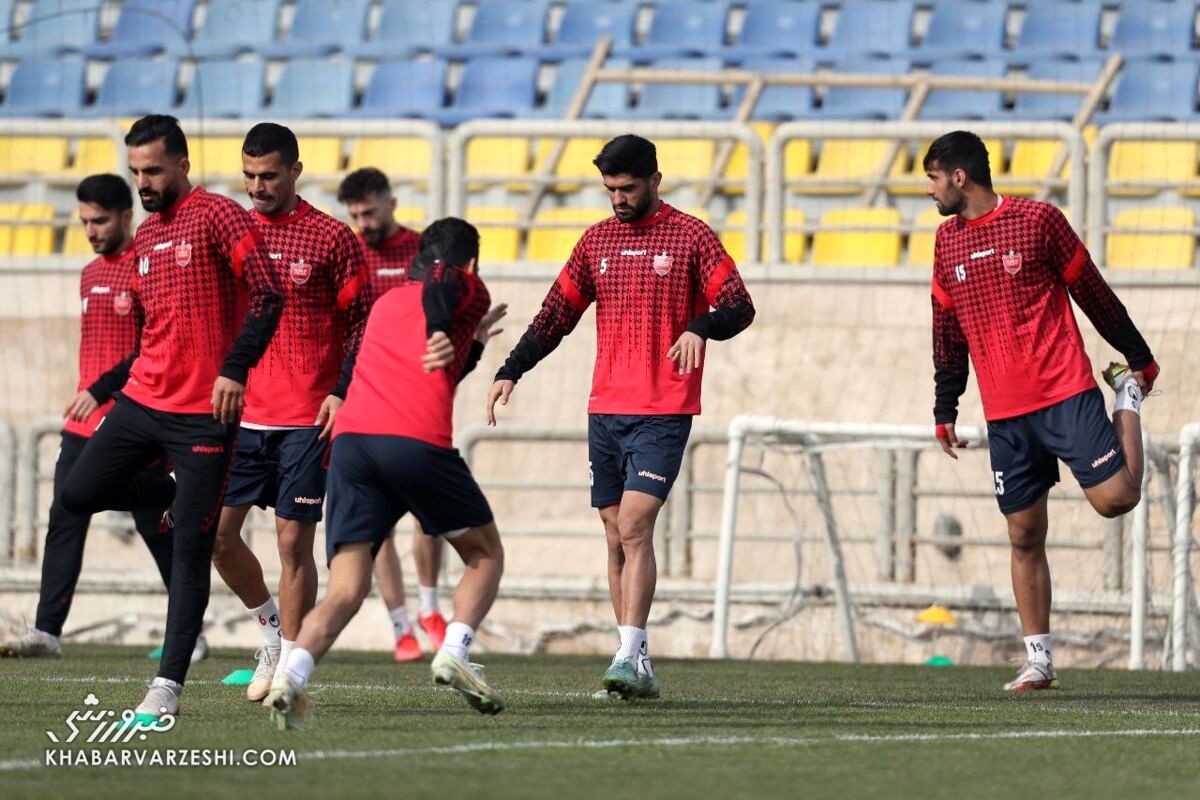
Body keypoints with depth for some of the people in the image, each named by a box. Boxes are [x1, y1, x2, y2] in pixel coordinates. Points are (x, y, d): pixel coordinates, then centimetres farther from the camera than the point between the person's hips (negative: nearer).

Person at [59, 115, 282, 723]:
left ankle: (169, 685, -5)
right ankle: (183, 496, 18)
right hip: (143, 400, 7)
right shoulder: (144, 238, 15)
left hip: (204, 412, -7)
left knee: (191, 550, -6)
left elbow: (266, 295, -16)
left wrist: (235, 368, -24)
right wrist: (119, 381, 21)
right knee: (80, 493, -6)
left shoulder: (217, 217, -8)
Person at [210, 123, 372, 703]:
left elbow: (362, 323, -1)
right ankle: (271, 627, 23)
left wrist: (341, 392, -11)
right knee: (217, 531, 1)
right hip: (242, 414, 5)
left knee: (293, 541, -4)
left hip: (307, 419, -5)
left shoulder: (332, 238, -3)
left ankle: (290, 667, 5)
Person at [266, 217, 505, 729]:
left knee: (345, 591, -2)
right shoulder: (469, 290, 16)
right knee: (485, 554, 18)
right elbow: (441, 285, -9)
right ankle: (454, 653, -4)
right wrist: (443, 335, -19)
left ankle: (292, 676, -28)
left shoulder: (387, 303, 33)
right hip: (419, 440, -4)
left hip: (350, 438, 5)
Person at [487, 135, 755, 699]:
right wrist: (511, 372, 9)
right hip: (605, 411, 5)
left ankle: (629, 658, -20)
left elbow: (739, 307, -5)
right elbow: (557, 314, 18)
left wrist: (700, 328, -26)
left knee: (634, 527, -17)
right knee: (617, 538, 5)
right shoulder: (597, 241, 13)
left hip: (664, 413, -5)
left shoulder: (691, 237, -1)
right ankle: (636, 667, 9)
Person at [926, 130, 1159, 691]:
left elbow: (1093, 293, 3)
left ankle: (1128, 400, 15)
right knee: (1024, 536, 1)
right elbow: (947, 333, 18)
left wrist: (1141, 358, 8)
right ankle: (1038, 661, 8)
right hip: (1004, 414, 4)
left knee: (1115, 498, -14)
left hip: (1065, 394, -4)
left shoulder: (1038, 221, -3)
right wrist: (944, 412, 17)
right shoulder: (947, 242, 11)